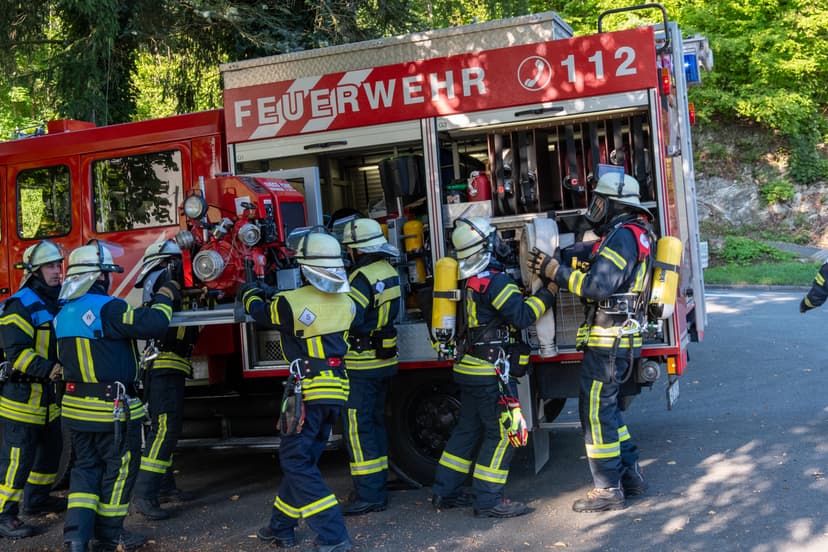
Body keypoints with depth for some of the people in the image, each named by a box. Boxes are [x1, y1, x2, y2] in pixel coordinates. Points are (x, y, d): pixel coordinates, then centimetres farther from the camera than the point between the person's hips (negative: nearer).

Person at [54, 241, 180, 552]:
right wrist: (165, 297, -6)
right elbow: (153, 324, -23)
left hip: (76, 406, 8)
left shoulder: (64, 313, 9)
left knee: (86, 466, 15)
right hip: (112, 408, -8)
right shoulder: (106, 308, -18)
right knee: (119, 467, 8)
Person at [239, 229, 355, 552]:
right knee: (300, 460, 17)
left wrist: (249, 293, 32)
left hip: (308, 392, -7)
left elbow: (261, 313, 9)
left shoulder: (292, 302, -12)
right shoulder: (346, 303, 6)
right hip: (337, 392, 7)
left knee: (297, 463, -3)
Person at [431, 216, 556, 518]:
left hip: (470, 368, 10)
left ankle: (445, 492, 21)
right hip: (490, 371, -10)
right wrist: (548, 292, -12)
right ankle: (487, 500, 0)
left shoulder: (472, 279, 12)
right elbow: (522, 315, -20)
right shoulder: (495, 280, -17)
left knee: (468, 428, 16)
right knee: (502, 433, -3)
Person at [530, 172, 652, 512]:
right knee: (605, 407, 19)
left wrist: (556, 272, -19)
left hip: (608, 341, -11)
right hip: (618, 338, 11)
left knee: (595, 411, -5)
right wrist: (567, 271, 6)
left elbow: (599, 286, -25)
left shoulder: (623, 235, -16)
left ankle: (609, 490, 1)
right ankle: (630, 474, 25)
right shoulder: (634, 233, 17)